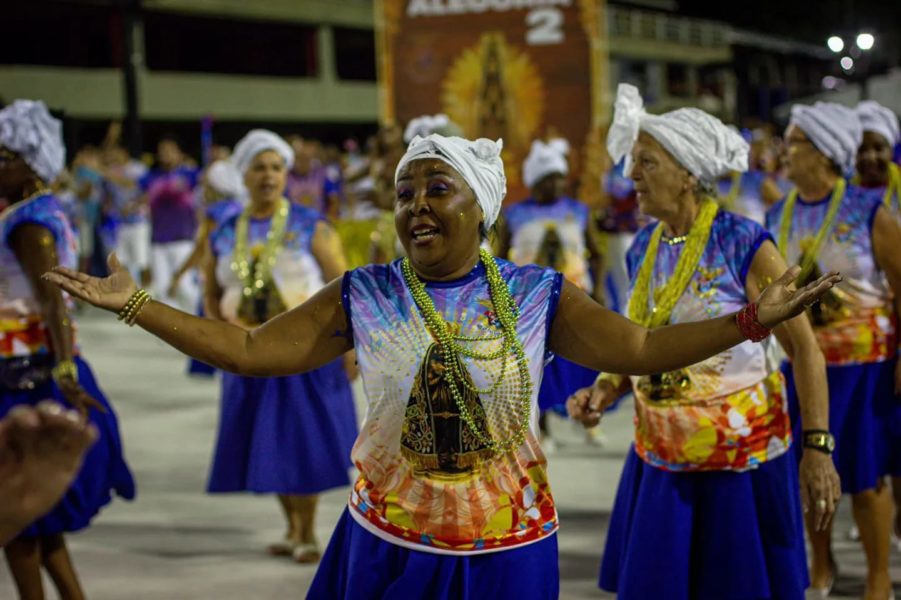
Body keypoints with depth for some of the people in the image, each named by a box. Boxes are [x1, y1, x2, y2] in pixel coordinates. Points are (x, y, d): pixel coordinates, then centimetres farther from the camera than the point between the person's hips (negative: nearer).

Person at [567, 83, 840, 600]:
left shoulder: (744, 246, -13)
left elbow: (805, 349, -11)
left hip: (739, 458, -5)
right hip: (662, 458, 5)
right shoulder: (644, 250, 5)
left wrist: (817, 447, -17)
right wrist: (603, 392, -4)